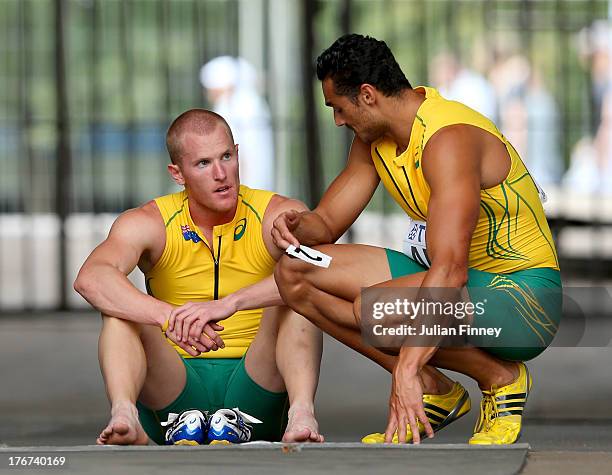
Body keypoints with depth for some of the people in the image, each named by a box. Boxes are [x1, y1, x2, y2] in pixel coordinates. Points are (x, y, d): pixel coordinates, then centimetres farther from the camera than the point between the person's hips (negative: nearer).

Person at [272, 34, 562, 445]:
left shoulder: (448, 139, -25)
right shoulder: (373, 141, 4)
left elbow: (450, 268, -35)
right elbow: (326, 223, 13)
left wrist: (407, 369, -42)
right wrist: (298, 225, -13)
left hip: (523, 297, -9)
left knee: (372, 305, -34)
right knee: (295, 273, -2)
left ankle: (500, 378, -9)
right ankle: (435, 392, -1)